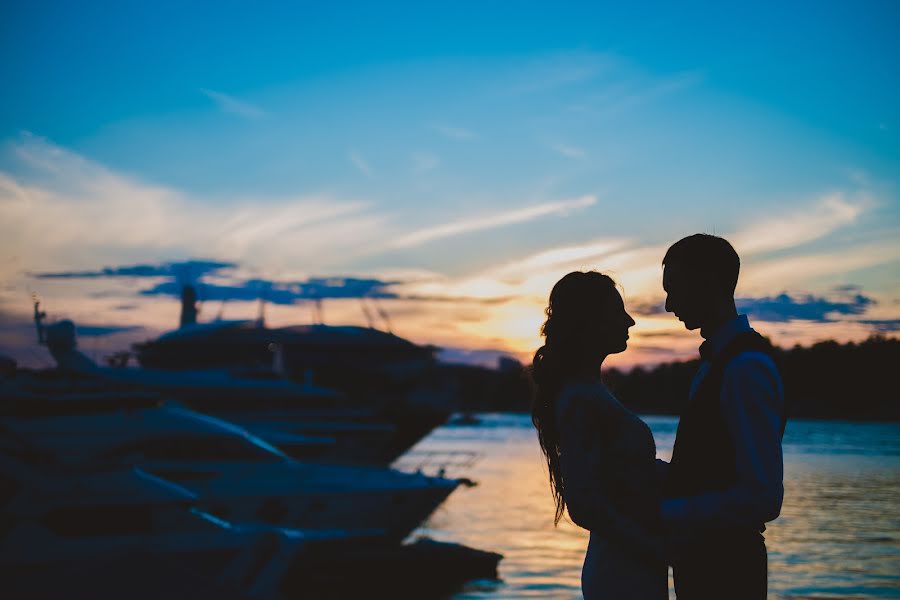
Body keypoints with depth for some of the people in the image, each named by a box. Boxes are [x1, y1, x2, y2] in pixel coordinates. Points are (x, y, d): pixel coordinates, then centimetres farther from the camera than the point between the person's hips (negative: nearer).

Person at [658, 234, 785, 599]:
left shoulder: (746, 369, -20)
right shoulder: (717, 360, 11)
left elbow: (762, 497, -25)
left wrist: (666, 514, -19)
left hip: (724, 571, -9)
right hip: (701, 561, 9)